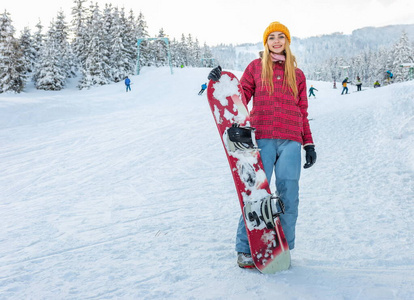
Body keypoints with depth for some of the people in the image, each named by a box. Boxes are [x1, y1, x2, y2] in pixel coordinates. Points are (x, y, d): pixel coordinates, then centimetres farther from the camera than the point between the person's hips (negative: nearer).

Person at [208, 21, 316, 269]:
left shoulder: (297, 75, 19)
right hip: (262, 138, -2)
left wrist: (309, 144, 13)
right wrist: (220, 82, -4)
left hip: (291, 141, 2)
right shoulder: (256, 67, 14)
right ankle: (245, 250, 3)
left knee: (289, 195, -3)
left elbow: (303, 113, 19)